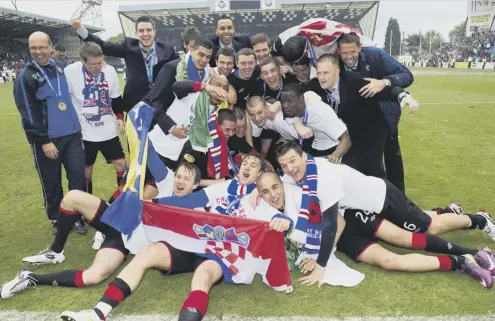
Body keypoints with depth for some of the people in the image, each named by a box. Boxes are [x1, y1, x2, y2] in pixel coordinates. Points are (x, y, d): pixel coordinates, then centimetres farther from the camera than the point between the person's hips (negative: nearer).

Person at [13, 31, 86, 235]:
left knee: (78, 176, 1)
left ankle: (78, 216, 18)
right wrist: (43, 141, -13)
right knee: (52, 183, 6)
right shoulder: (25, 76, -7)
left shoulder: (60, 67, 8)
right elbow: (28, 113, -10)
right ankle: (56, 220, 25)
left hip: (72, 134, 4)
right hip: (46, 139, -4)